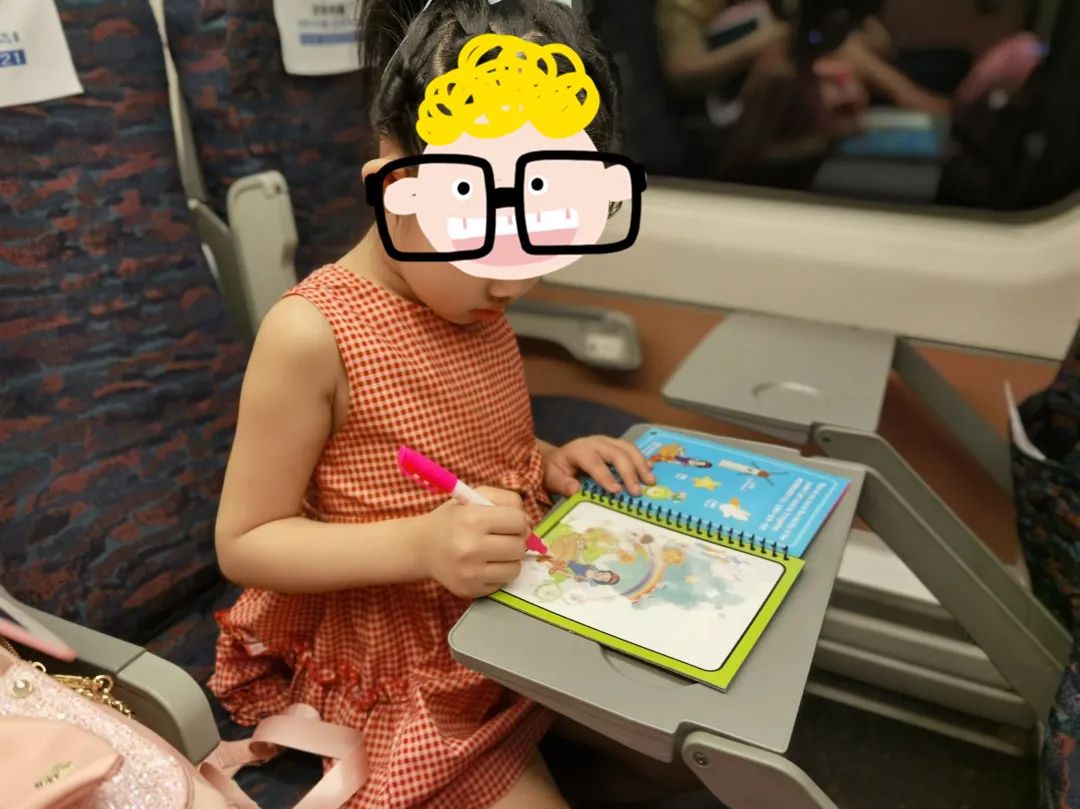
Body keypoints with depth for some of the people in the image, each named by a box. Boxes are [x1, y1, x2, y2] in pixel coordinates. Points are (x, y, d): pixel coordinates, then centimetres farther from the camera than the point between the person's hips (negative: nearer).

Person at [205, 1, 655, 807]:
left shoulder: (474, 300, -2)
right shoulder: (312, 334, -24)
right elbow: (244, 542, -18)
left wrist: (549, 462, -9)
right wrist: (420, 544, -32)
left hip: (516, 618, 7)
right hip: (399, 674, -6)